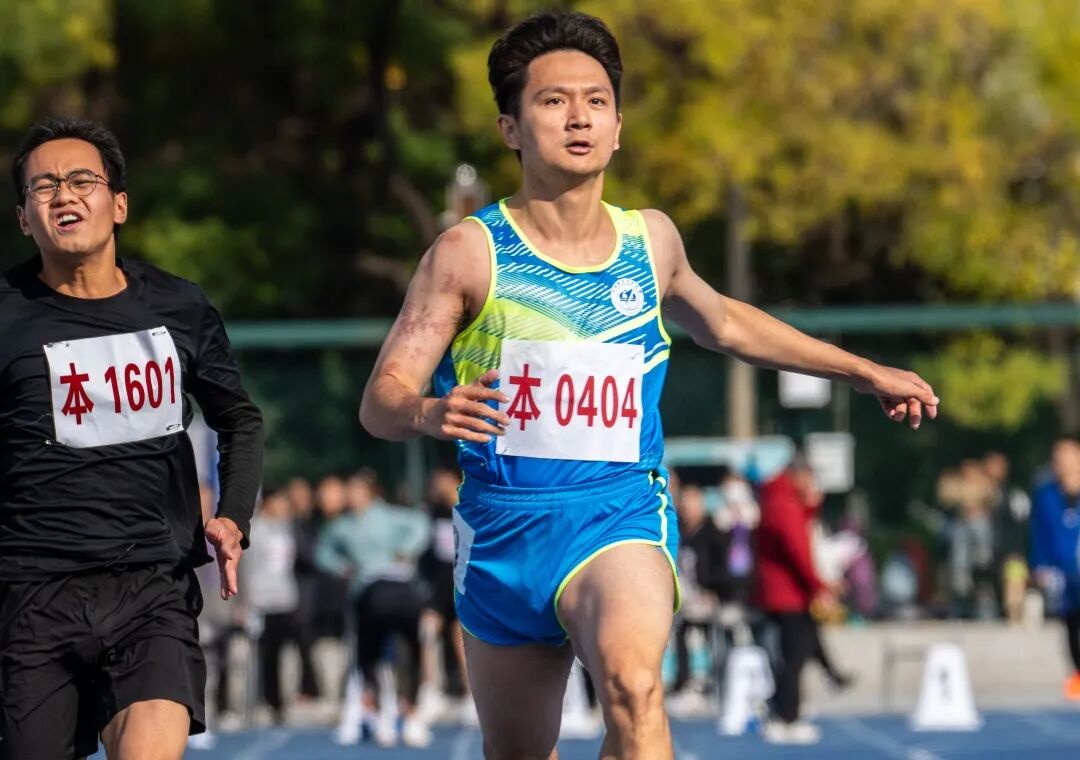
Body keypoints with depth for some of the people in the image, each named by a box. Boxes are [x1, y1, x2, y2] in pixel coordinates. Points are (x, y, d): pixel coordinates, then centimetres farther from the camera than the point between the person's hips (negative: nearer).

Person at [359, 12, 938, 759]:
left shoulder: (652, 240, 5)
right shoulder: (470, 252, -6)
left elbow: (722, 323, 27)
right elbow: (380, 398, -10)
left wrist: (862, 370, 31)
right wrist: (427, 413, -35)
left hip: (621, 517, 0)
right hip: (503, 525, 0)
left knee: (632, 683, -31)